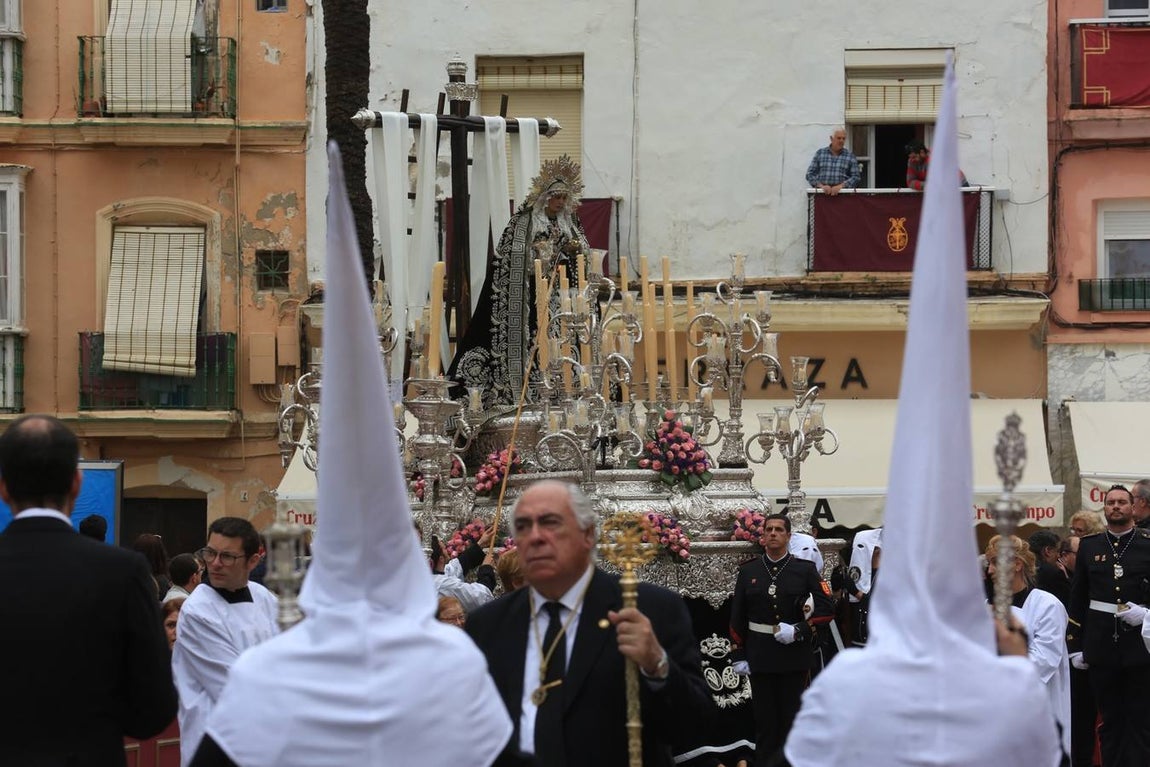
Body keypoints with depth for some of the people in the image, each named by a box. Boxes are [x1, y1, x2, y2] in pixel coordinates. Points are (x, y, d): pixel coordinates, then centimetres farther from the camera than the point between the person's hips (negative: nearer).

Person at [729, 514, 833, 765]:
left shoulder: (805, 570, 1)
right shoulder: (748, 571, 6)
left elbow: (825, 609, -3)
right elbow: (737, 617, 8)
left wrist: (799, 630, -16)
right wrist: (740, 654, 4)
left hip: (794, 657, -1)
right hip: (760, 658, 1)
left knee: (792, 717, 4)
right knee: (765, 720, 5)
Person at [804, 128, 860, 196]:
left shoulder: (850, 155, 11)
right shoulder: (820, 153, 13)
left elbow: (855, 177, 5)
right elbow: (810, 174, 10)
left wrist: (840, 186, -11)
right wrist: (821, 186, -7)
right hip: (822, 192, 0)